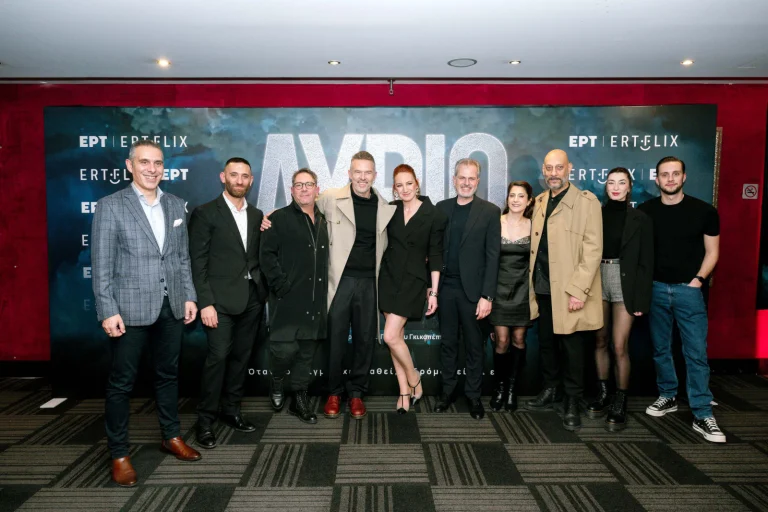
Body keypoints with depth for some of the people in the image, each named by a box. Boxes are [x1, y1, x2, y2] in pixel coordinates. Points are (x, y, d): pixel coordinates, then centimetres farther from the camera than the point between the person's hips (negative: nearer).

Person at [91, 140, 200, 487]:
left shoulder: (175, 205, 8)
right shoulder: (110, 206, -6)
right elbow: (101, 265, -8)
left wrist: (189, 296, 7)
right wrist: (108, 311, -13)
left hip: (171, 307, 5)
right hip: (130, 308, -4)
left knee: (168, 374, 16)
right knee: (121, 382, 6)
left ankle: (171, 437, 33)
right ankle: (119, 454, 21)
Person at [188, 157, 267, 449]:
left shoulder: (257, 215, 12)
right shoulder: (205, 213, -3)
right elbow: (198, 263, -7)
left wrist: (263, 291, -2)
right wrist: (205, 303, -13)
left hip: (252, 298, 5)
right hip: (221, 299, -5)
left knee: (241, 357, 11)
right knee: (218, 357, -6)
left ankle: (230, 410, 25)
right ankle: (205, 420, 8)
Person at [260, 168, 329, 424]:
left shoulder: (323, 221, 15)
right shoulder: (279, 218, 0)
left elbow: (325, 258, 16)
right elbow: (267, 254, -6)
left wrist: (324, 288, 6)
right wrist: (281, 285, -13)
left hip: (315, 300, 5)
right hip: (288, 297, -4)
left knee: (307, 351, 10)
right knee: (285, 348, -8)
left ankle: (299, 399, 24)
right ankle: (276, 383, 24)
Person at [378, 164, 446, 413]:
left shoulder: (434, 215, -7)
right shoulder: (390, 209, 3)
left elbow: (435, 255, -6)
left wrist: (433, 292, -7)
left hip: (413, 279, -4)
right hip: (389, 276, 4)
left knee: (390, 336, -11)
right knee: (397, 335, 7)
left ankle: (414, 380, 14)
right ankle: (404, 390, 20)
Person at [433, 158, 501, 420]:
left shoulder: (490, 211, -2)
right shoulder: (441, 208, 7)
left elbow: (492, 256, -6)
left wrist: (487, 295, -11)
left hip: (472, 289, -2)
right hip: (446, 287, 3)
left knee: (474, 345, 9)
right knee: (447, 342, 12)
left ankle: (473, 395, 24)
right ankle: (448, 390, 27)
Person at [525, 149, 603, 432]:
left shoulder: (586, 202, -6)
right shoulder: (539, 202, 12)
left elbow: (593, 249, -12)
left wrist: (578, 290, -18)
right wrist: (532, 286, 7)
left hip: (569, 291, -5)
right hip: (543, 289, 6)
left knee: (571, 347, 4)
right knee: (546, 343, 15)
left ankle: (572, 404, 19)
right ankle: (550, 391, 32)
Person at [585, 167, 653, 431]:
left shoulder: (640, 219, 2)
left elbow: (646, 262, 0)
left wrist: (642, 299, -6)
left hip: (625, 283, -2)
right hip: (597, 280, 2)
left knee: (619, 346, -3)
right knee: (600, 341, 11)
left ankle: (620, 403, 11)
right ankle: (602, 394, 25)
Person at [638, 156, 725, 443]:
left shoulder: (704, 211, 0)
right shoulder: (645, 211, 2)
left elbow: (712, 252, 5)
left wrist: (698, 280, -7)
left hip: (688, 290, -1)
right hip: (655, 289, 2)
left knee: (696, 352, -3)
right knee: (660, 348, 10)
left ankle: (702, 415, 5)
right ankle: (668, 396, 26)